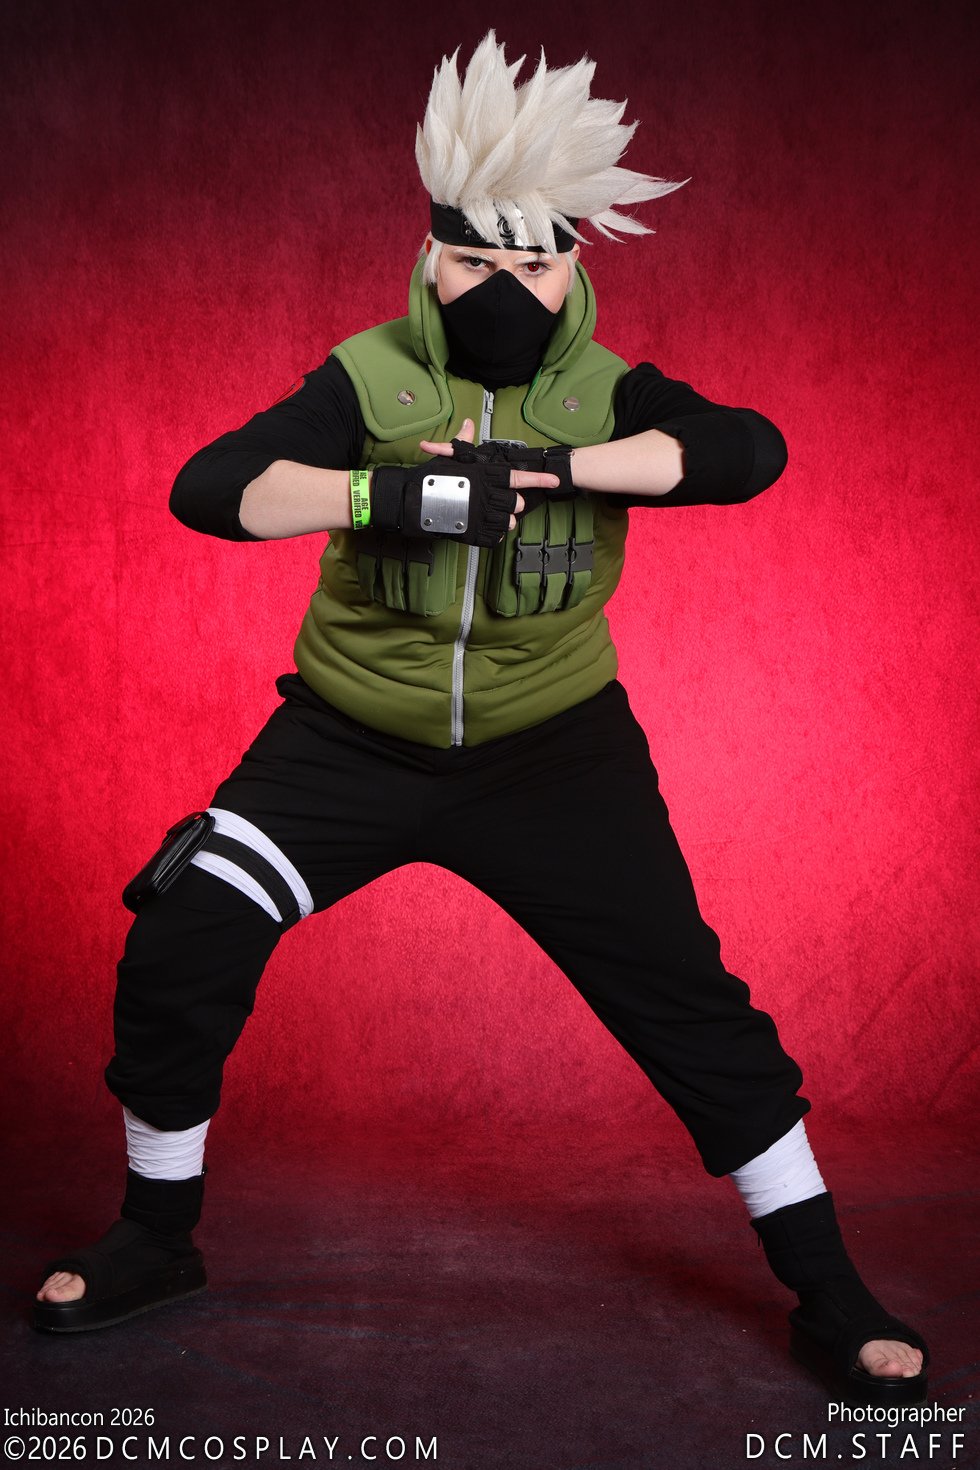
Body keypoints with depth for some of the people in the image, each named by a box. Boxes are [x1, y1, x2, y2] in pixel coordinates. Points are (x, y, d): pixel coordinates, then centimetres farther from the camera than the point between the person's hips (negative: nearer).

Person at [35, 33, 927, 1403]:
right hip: (351, 739, 1)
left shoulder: (607, 392, -7)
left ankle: (830, 1294, 17)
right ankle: (155, 1240, 22)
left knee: (692, 1004, -1)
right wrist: (392, 489, -35)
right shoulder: (367, 378, -10)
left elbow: (749, 449, -25)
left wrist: (550, 462, -33)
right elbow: (204, 488, -22)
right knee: (175, 954, -5)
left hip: (553, 749, 0)